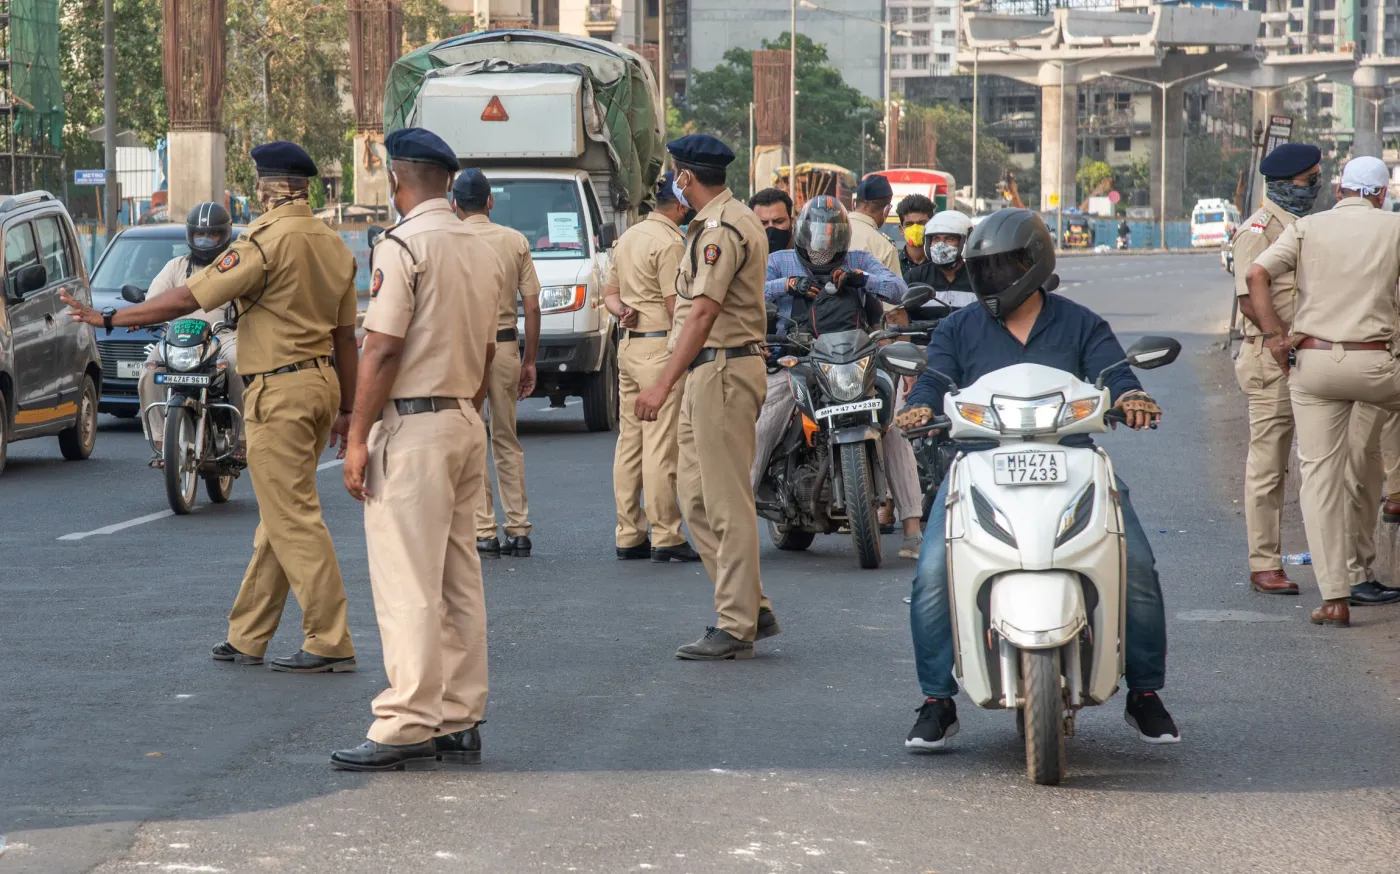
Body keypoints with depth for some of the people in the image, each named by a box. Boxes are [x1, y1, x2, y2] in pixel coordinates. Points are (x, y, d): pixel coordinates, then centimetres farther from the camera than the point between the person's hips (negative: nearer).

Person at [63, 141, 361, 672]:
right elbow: (345, 335, 14)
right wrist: (348, 409, 21)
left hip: (279, 390, -9)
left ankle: (330, 643, -5)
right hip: (322, 383, 9)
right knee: (276, 519, 14)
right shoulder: (333, 245, 10)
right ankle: (247, 637, 20)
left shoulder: (268, 240, -15)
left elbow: (187, 299, -15)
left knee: (294, 519, -5)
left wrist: (108, 319, -8)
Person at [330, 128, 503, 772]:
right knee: (459, 580, 11)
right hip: (467, 425, 8)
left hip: (412, 427, -8)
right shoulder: (482, 250, 12)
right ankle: (460, 721, 14)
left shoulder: (403, 245, -12)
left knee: (408, 585, -8)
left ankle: (408, 729, -10)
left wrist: (358, 438, -13)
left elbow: (383, 350, -16)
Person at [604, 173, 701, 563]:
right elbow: (676, 307, -16)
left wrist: (624, 312, 3)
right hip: (661, 347, -9)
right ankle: (665, 536, -7)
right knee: (661, 445, -8)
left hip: (629, 345, 9)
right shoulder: (670, 242, -13)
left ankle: (628, 535, 13)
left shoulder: (629, 237, 17)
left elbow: (611, 294, 21)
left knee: (629, 442, 10)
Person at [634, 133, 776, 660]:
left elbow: (703, 314, -22)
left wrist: (664, 385, -24)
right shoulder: (736, 219, 18)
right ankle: (751, 608, 15)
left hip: (721, 369, -11)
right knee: (696, 497, 13)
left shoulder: (720, 230, -15)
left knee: (726, 503, -7)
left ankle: (736, 628, -5)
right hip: (710, 374, 11)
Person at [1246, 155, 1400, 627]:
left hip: (1313, 359, 2)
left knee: (1320, 474, 3)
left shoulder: (1307, 226, 8)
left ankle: (1334, 597, -1)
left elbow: (1256, 274, -6)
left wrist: (1275, 335, -1)